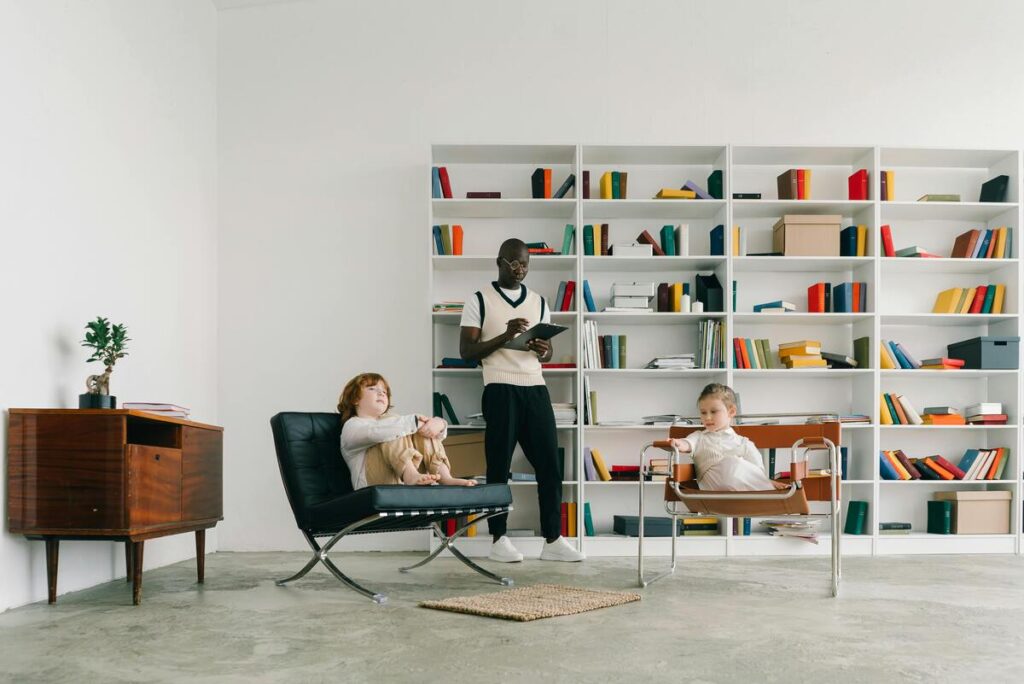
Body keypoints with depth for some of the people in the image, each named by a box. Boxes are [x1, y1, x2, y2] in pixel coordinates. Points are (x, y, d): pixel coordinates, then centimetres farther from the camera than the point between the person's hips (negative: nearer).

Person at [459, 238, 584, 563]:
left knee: (549, 464, 1)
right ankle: (499, 540, 10)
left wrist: (542, 350, -6)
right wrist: (505, 336, -16)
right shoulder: (479, 301, 3)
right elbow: (467, 351, -3)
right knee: (499, 466, 1)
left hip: (535, 389, 4)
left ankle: (553, 540, 6)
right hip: (501, 391, -4)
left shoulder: (539, 302, 16)